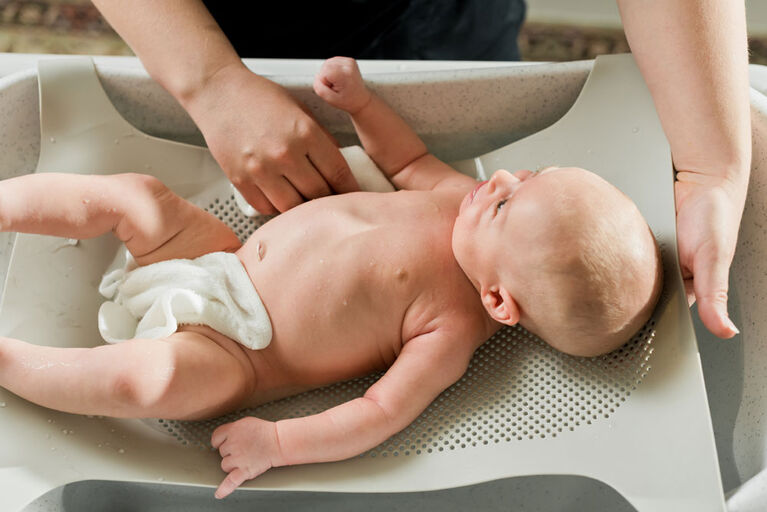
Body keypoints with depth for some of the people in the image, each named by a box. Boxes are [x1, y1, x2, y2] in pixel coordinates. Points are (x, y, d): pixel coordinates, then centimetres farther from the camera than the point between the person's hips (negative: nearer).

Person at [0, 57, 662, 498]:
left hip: (230, 350, -7)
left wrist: (276, 442, -31)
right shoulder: (462, 196, -6)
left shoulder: (450, 331, -26)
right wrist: (358, 97, 6)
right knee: (134, 194, -1)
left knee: (144, 379, -31)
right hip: (226, 255, 8)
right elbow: (409, 160, 14)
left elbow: (379, 413, -27)